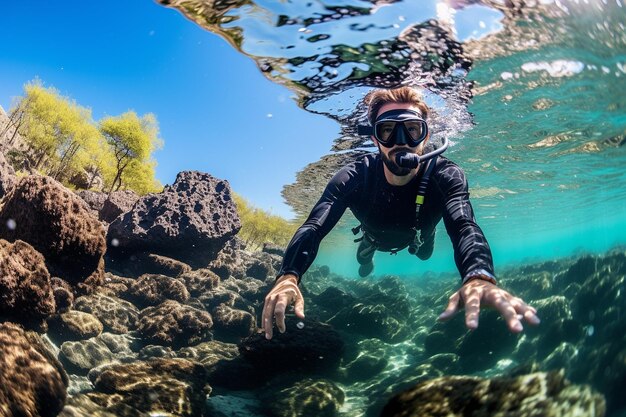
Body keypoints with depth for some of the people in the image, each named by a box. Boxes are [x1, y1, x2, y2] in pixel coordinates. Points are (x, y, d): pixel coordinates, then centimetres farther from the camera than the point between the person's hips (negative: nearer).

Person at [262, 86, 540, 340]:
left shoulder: (445, 176, -44)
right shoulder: (354, 178, -43)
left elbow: (464, 227, -62)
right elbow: (314, 227, -54)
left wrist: (479, 277, -86)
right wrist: (288, 277, -75)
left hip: (418, 234, 1)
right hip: (375, 235, 0)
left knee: (424, 253, 32)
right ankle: (366, 261, 66)